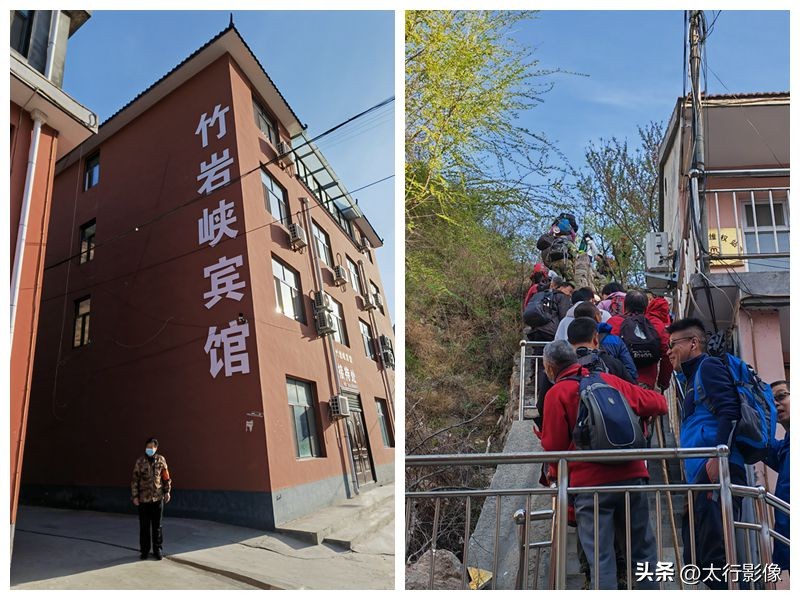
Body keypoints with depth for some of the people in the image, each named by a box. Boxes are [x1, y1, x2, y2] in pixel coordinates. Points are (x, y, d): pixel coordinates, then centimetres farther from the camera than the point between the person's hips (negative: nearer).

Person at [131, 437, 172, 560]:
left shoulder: (161, 460, 0)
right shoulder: (140, 461, -4)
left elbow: (166, 477, 6)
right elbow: (135, 480, -1)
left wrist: (167, 491, 1)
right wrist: (135, 496, -4)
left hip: (158, 498, 1)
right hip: (143, 498, -1)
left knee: (157, 526, 7)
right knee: (144, 526, 8)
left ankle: (157, 550, 18)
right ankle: (144, 550, 20)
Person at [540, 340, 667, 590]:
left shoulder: (556, 393, -3)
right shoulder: (609, 380, 9)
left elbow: (554, 446, -2)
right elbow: (657, 402, 14)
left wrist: (554, 472, 18)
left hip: (591, 484, -4)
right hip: (632, 476, 4)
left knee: (601, 558, 1)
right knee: (643, 550, 15)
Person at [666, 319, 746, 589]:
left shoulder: (708, 366, 2)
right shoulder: (692, 378, 28)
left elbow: (729, 412, -14)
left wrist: (718, 455, -24)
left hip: (716, 471, -10)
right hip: (703, 478, 10)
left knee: (716, 555, -15)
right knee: (699, 560, 10)